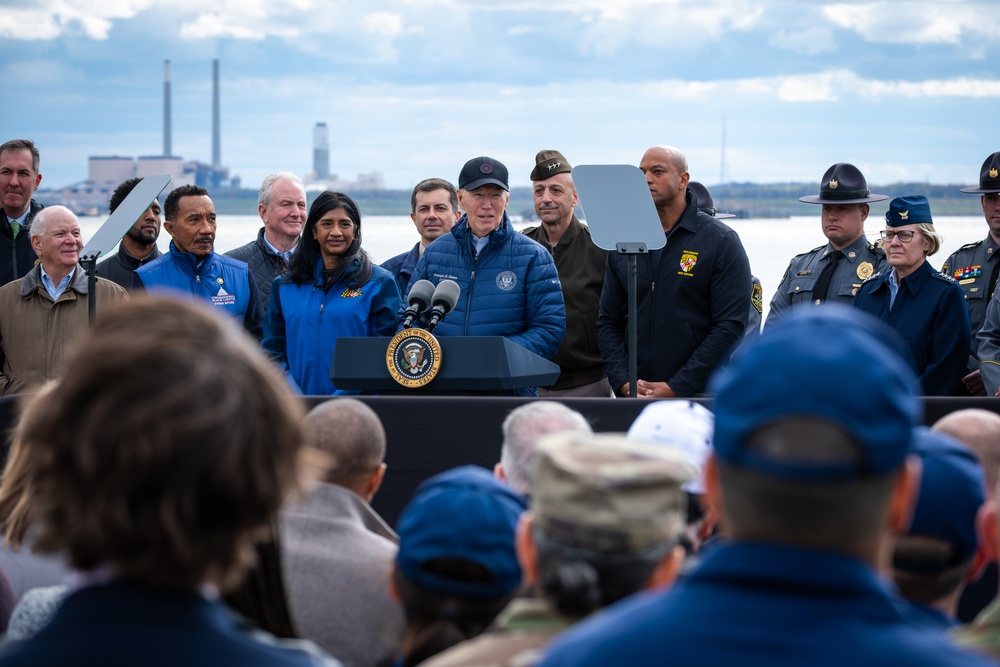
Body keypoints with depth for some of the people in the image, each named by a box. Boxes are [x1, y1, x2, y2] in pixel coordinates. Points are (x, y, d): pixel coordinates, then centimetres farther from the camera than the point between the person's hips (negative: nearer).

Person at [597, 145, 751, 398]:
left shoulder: (721, 242, -4)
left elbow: (730, 327, -11)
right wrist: (623, 382, -6)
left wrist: (676, 388, -15)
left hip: (699, 396, -3)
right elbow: (608, 322, 10)